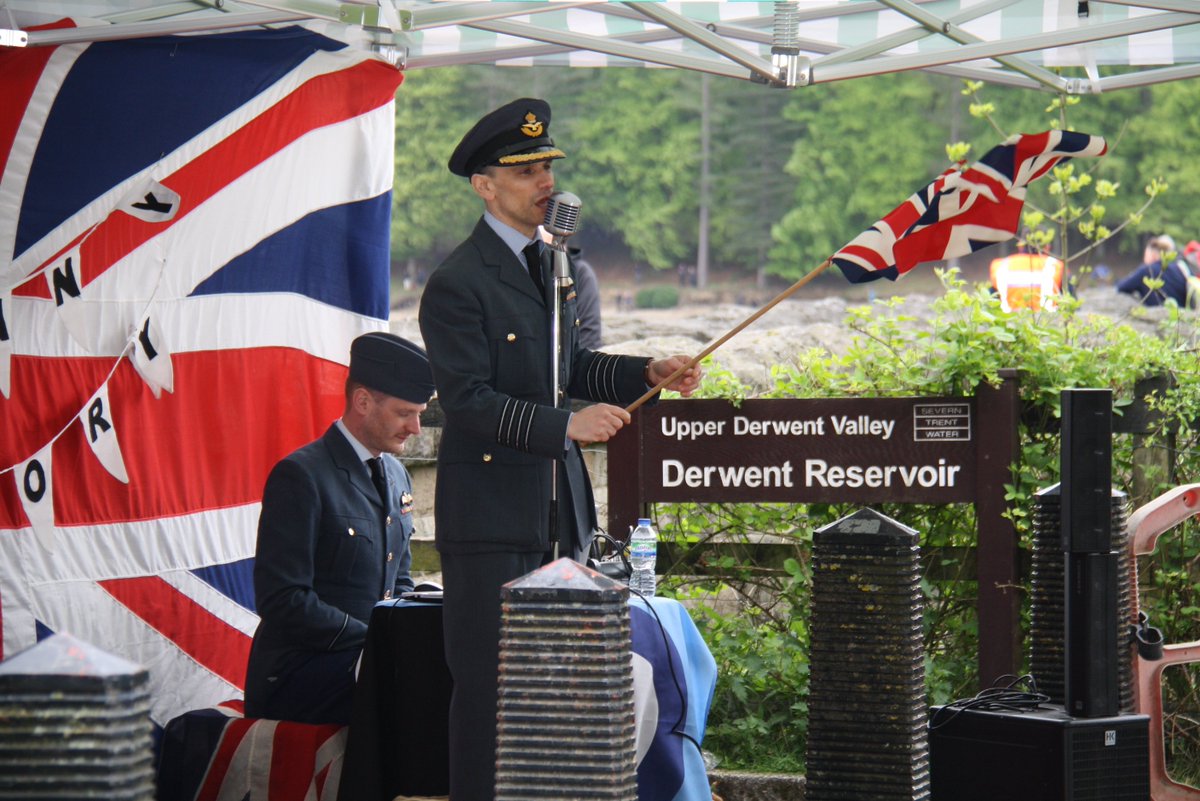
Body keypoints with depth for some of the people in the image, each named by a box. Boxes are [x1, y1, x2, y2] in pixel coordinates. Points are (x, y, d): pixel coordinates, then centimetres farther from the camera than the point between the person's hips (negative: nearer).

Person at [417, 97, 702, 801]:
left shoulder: (549, 264, 15)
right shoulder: (457, 285, -12)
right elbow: (468, 401, -18)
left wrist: (646, 373, 6)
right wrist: (566, 424, -26)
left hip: (558, 511, 8)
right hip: (491, 518, -8)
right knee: (490, 684, -5)